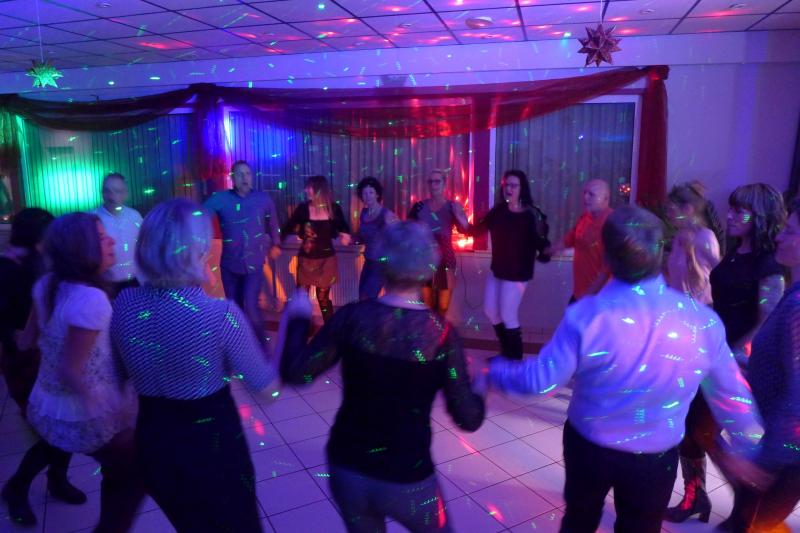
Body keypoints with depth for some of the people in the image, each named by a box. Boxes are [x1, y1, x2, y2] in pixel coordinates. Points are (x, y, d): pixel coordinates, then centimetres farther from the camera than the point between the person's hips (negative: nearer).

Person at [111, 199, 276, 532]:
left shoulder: (124, 304, -13)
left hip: (153, 440, 5)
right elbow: (263, 382, -15)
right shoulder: (220, 314, -28)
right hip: (212, 441, -4)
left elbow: (124, 371, 5)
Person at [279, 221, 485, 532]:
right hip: (406, 479, -2)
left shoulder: (352, 317, -15)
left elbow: (294, 373, -10)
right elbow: (469, 419, -12)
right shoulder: (442, 333, -17)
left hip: (346, 470, 2)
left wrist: (297, 317, 4)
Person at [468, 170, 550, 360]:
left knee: (508, 317, 3)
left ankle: (515, 359, 24)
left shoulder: (531, 214, -16)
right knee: (490, 311, 17)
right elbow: (476, 230, 3)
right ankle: (506, 352, 37)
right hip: (497, 270, 7)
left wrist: (546, 250, -39)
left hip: (517, 274, -7)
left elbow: (539, 242, -17)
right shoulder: (499, 210, 0)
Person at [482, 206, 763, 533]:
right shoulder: (702, 320, -17)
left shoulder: (587, 315, -27)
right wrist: (751, 449, 15)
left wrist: (493, 370, 0)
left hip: (588, 446, -1)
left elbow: (541, 380, -19)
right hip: (656, 457, 2)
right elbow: (732, 396, -3)